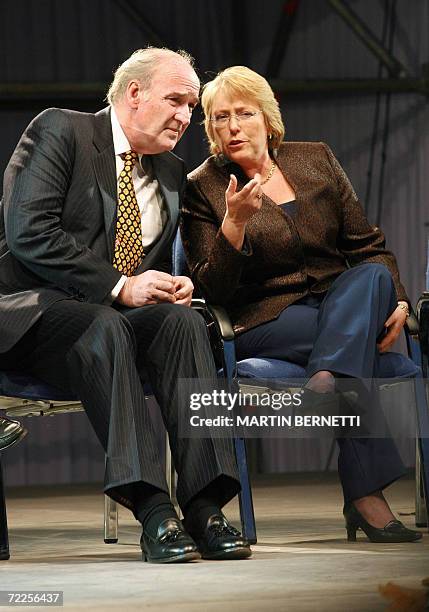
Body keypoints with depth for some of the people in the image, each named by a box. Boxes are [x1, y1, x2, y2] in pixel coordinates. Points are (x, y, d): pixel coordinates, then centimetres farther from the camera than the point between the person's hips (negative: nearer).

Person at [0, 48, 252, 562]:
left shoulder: (170, 173, 19)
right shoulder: (59, 131, -4)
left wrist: (174, 285, 0)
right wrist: (119, 287, -20)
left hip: (114, 317, 6)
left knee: (184, 321, -26)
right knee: (106, 327, -38)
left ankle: (203, 509, -35)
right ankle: (152, 510, -44)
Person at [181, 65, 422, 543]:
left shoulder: (316, 159, 12)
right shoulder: (202, 189, 2)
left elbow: (367, 245, 13)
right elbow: (214, 291, -6)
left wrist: (396, 300, -6)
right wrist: (234, 222, -22)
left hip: (341, 301, 4)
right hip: (264, 321, -4)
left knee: (372, 276, -33)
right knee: (357, 342, -34)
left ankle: (327, 382, -52)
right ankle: (365, 495, -43)